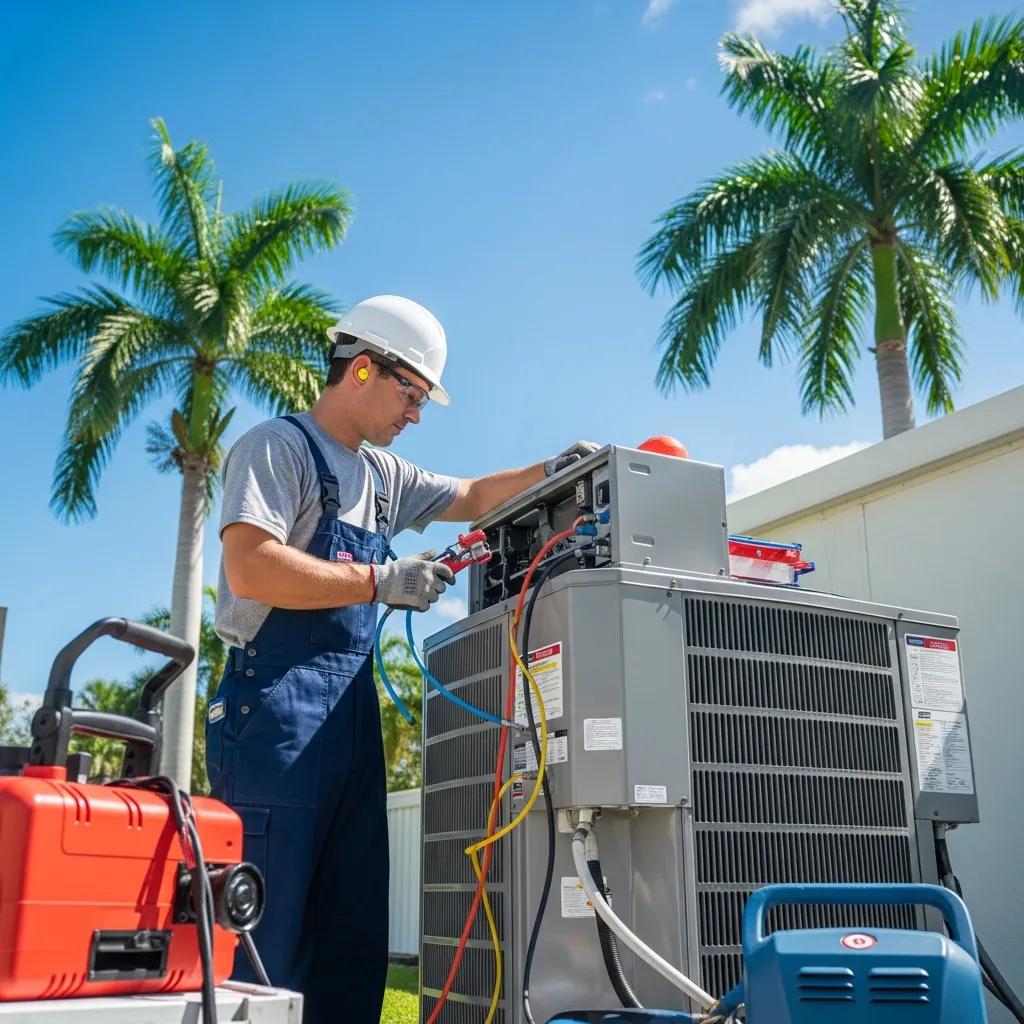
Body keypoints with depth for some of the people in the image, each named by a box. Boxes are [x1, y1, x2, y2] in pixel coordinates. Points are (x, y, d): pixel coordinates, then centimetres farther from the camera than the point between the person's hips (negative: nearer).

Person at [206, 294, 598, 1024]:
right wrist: (382, 582, -16)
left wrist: (548, 472, 19)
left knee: (353, 935, 9)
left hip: (352, 710, 9)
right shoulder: (279, 447, -5)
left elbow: (469, 498, 33)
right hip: (279, 702, -8)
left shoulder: (382, 472, 19)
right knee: (263, 929, -6)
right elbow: (251, 569, -19)